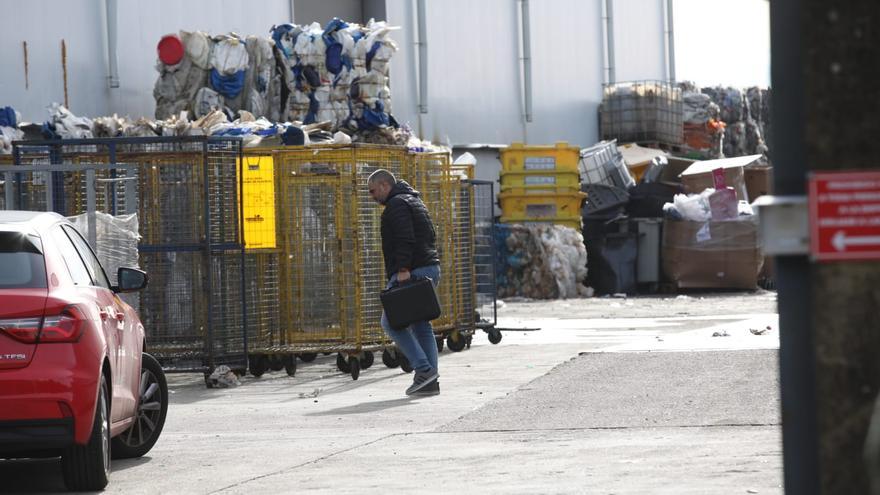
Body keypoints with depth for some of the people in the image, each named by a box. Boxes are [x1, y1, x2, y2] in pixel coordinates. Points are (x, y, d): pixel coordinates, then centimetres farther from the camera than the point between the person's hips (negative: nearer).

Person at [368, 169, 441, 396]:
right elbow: (430, 237, 25)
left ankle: (424, 369, -13)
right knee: (421, 325, 10)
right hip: (430, 269, 10)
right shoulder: (414, 201, 24)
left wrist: (402, 269, -25)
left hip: (411, 273, -10)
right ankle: (430, 381, 6)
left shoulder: (397, 205, -9)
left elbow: (404, 239, -21)